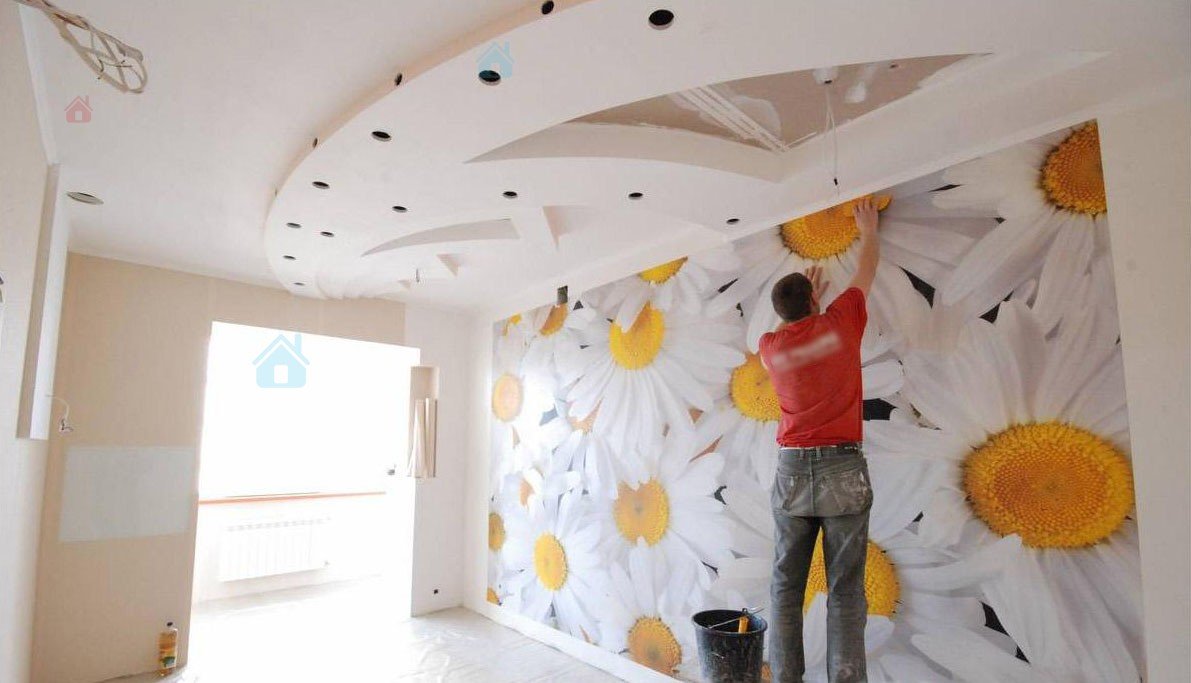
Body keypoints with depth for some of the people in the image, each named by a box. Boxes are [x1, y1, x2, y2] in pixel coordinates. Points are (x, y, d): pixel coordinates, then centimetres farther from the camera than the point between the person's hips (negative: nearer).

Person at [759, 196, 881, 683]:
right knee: (845, 592, 4)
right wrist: (869, 230, 34)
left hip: (791, 473, 2)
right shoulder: (840, 323, -1)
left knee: (786, 588, 9)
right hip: (843, 471, -1)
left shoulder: (770, 347, 3)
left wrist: (807, 298, 38)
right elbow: (866, 272, 18)